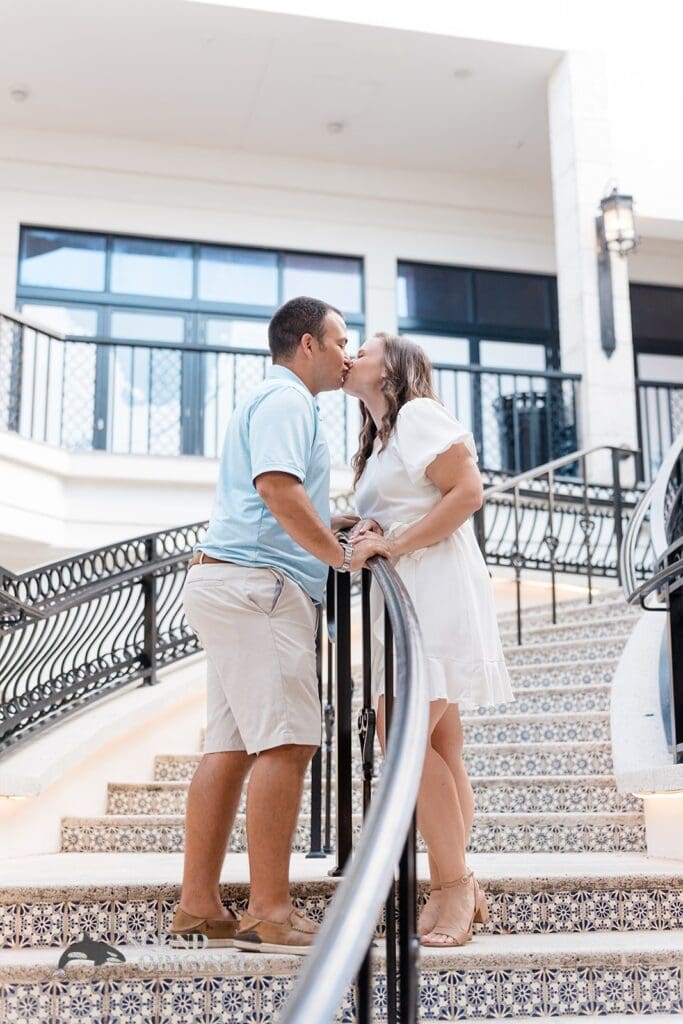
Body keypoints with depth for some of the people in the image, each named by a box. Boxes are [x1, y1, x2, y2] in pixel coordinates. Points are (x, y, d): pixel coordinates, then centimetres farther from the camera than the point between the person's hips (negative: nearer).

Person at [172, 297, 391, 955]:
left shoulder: (276, 401, 29)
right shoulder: (285, 399, -4)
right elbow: (277, 486, -21)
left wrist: (341, 524, 22)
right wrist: (343, 555, -15)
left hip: (228, 583, 10)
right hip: (255, 585, -10)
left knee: (231, 746, 6)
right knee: (285, 741, -13)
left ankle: (198, 906, 7)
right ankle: (270, 915, -12)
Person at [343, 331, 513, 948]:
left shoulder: (418, 413, -2)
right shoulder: (381, 442, 25)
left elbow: (468, 491, -13)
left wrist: (394, 545, -17)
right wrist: (366, 535, 1)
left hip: (435, 594, -9)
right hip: (404, 599, 9)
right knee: (440, 747, 6)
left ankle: (454, 885, -8)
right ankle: (455, 887, 8)